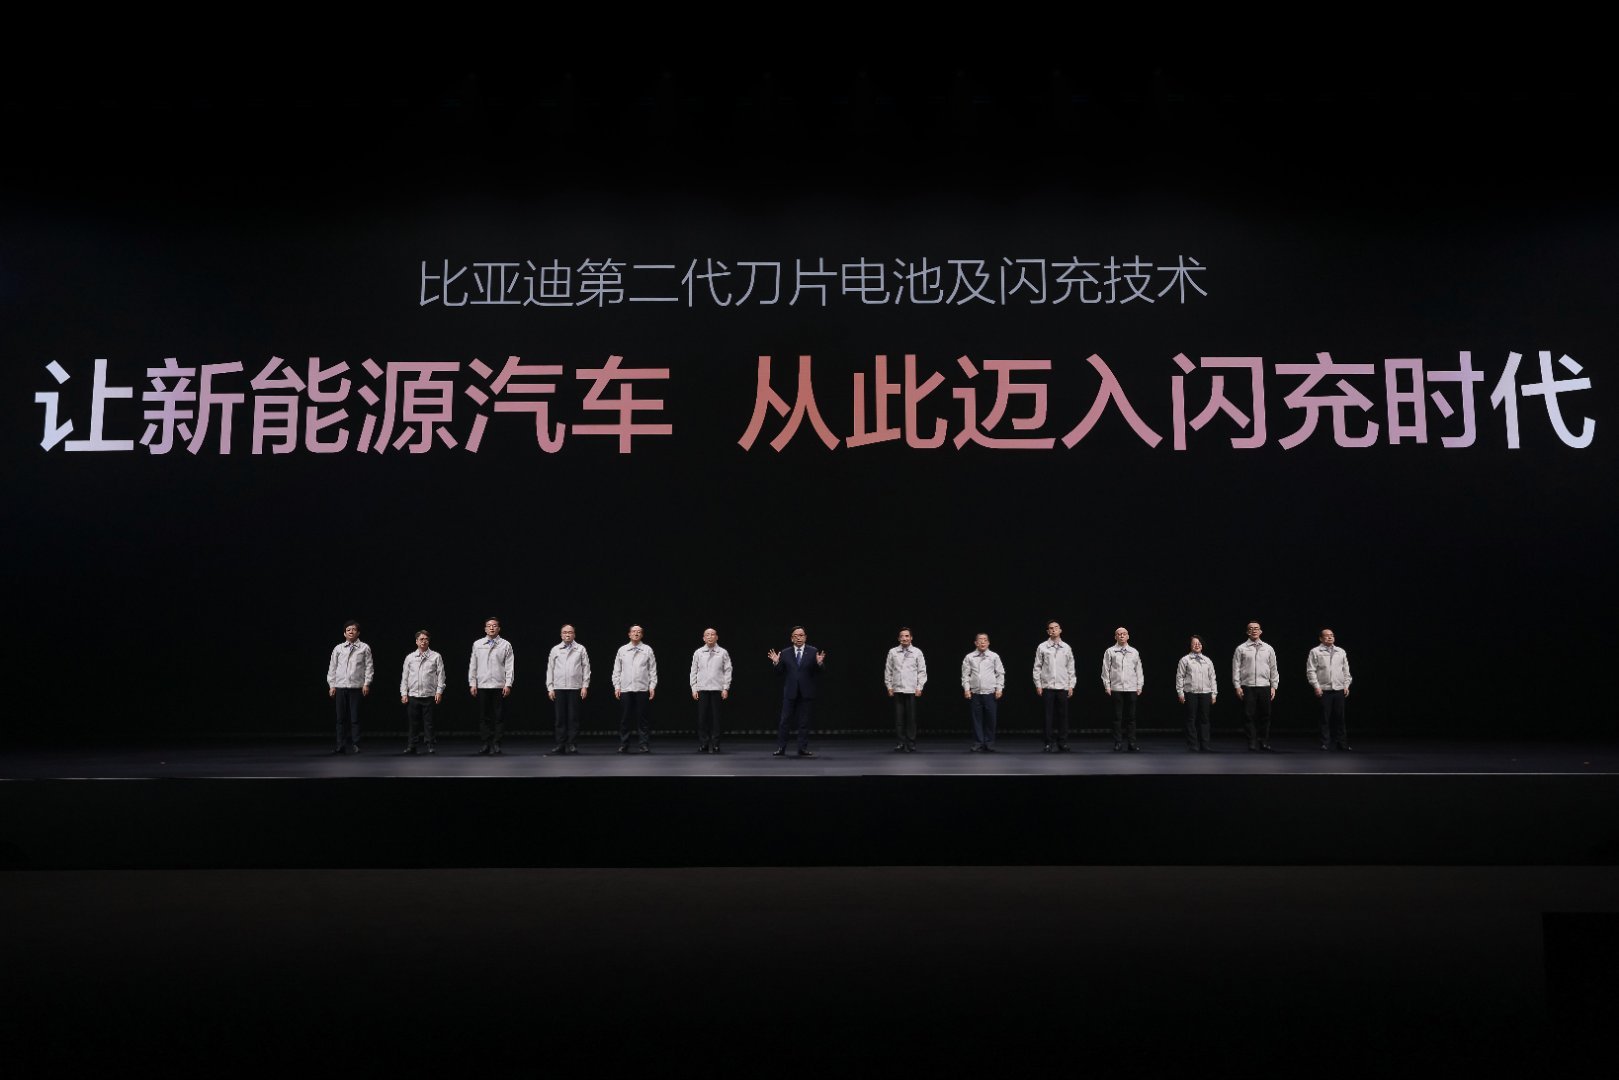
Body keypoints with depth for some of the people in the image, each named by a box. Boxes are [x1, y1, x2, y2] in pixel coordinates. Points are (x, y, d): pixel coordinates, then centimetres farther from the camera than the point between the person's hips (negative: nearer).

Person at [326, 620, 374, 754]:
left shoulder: (364, 648, 3)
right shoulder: (338, 648, 9)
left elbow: (369, 666, 2)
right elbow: (332, 667, 12)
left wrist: (367, 683, -5)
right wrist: (331, 685, 7)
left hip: (356, 687, -2)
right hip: (340, 686, 2)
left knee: (355, 718, 1)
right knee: (341, 718, 5)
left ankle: (355, 745, 6)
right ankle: (341, 745, 10)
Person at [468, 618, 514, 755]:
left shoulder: (505, 645, 4)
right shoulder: (477, 644, 10)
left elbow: (509, 666, 1)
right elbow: (472, 665, 11)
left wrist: (508, 684, -7)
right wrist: (472, 683, 4)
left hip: (499, 686, -2)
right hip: (482, 686, 2)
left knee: (499, 717, 0)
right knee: (484, 717, 4)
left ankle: (496, 745, 5)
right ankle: (486, 744, 10)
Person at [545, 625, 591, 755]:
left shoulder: (580, 649, 7)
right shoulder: (555, 650, 10)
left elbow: (586, 668, 5)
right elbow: (550, 669, 10)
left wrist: (585, 686, -2)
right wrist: (550, 688, 4)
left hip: (575, 688, -1)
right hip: (559, 688, 1)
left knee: (573, 717, -1)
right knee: (560, 717, 1)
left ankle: (571, 744, 4)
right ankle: (560, 744, 6)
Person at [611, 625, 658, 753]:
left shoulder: (647, 650, 6)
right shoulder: (622, 650, 8)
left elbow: (652, 669, 5)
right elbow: (617, 670, 10)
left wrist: (652, 686, -1)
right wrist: (616, 686, 3)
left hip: (642, 689, -1)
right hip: (625, 689, 1)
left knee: (641, 718, 0)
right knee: (624, 718, 2)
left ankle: (643, 745, 5)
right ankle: (623, 745, 9)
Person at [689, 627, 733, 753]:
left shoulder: (723, 653, 5)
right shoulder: (698, 653, 8)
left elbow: (727, 671, 4)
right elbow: (694, 672, 10)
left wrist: (726, 688, -3)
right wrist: (694, 688, 3)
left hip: (717, 689, -1)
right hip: (702, 689, 1)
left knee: (715, 717, 0)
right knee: (702, 717, 0)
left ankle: (715, 745, 6)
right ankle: (703, 744, 6)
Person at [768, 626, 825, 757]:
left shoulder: (814, 652, 1)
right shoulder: (785, 653, 5)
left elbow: (819, 672, -4)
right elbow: (779, 672, 4)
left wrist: (819, 663, -24)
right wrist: (776, 663, -14)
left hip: (806, 692, -1)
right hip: (789, 692, 1)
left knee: (804, 722, 5)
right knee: (784, 721, 2)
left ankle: (803, 749, 11)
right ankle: (780, 748, 8)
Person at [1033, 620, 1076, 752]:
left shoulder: (1066, 647, 8)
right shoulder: (1042, 647, 2)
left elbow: (1071, 668, 9)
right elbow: (1037, 667, 3)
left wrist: (1071, 685, 3)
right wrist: (1038, 684, -3)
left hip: (1063, 687, 2)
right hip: (1047, 687, -1)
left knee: (1063, 716, 3)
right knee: (1048, 716, 0)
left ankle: (1062, 743, 11)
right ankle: (1048, 743, 7)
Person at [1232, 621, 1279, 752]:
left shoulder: (1268, 649, 11)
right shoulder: (1241, 649, 4)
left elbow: (1273, 669, 13)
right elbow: (1236, 668, 3)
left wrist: (1274, 686, 7)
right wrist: (1237, 686, -4)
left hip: (1264, 687, 2)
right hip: (1247, 687, -2)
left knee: (1265, 716, 4)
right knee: (1249, 716, -2)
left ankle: (1264, 743, 13)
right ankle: (1252, 743, 4)